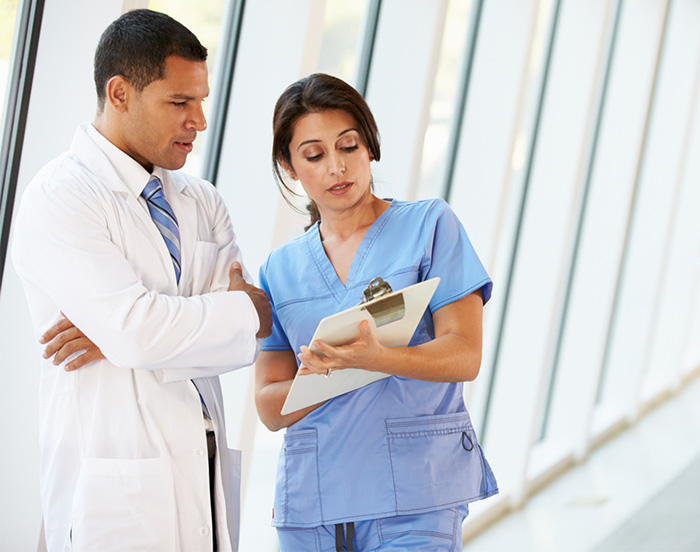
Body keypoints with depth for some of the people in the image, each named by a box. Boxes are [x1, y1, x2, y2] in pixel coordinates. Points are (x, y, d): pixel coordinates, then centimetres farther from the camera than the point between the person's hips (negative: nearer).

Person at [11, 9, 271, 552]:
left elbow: (253, 335, 2)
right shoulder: (58, 199, -7)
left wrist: (126, 335, -12)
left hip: (206, 482, 6)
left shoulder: (202, 202, 14)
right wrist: (252, 310, -7)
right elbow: (136, 331, -20)